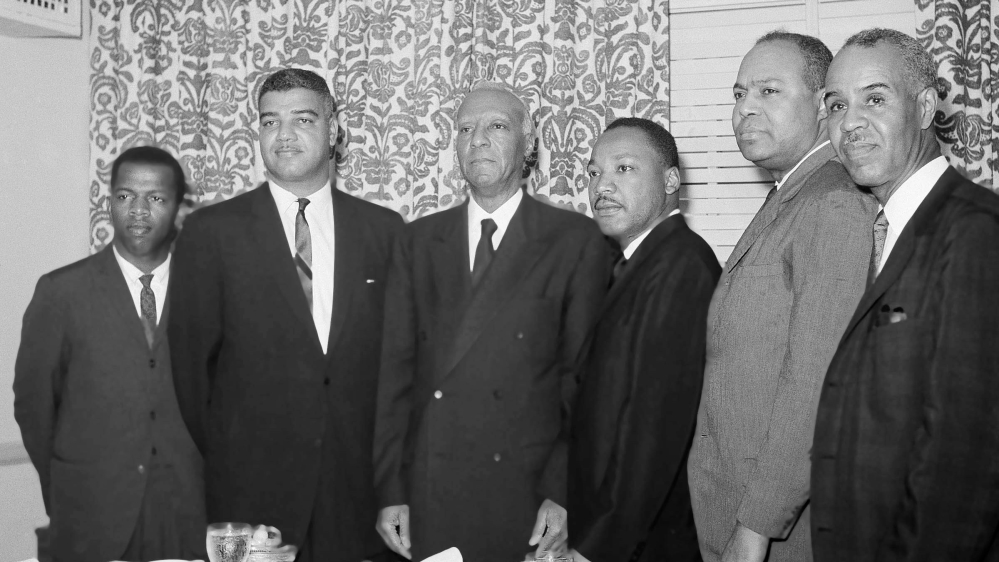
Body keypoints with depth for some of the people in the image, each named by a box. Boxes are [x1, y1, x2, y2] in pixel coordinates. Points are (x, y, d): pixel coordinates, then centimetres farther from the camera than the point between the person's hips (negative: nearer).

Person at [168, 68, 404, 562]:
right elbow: (189, 357, 1)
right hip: (249, 487, -1)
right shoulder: (212, 231, -1)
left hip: (359, 485, 2)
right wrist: (211, 459, 2)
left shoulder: (383, 229, 5)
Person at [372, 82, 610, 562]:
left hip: (525, 499, -2)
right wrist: (390, 490, -1)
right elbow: (395, 369, 5)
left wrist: (563, 492, -9)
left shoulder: (576, 240, 1)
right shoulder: (418, 242, 10)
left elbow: (583, 377, -2)